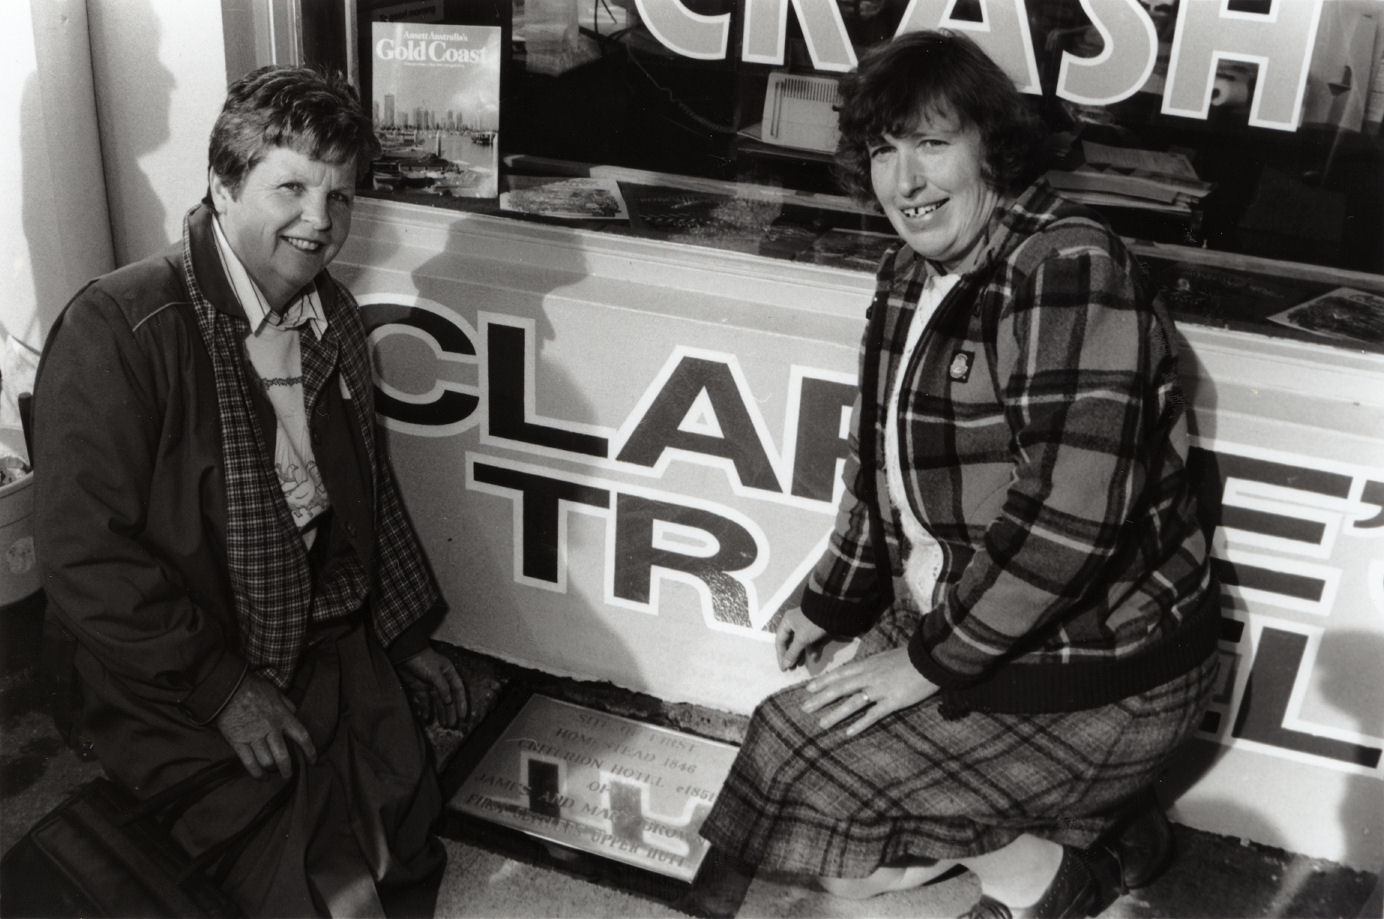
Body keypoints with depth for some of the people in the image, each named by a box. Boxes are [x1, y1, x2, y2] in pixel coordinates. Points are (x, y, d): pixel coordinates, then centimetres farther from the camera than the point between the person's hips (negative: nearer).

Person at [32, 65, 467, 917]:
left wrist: (409, 634, 15)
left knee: (415, 839, -3)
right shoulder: (118, 327, -17)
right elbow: (85, 557, -18)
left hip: (335, 647, 6)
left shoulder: (335, 318, 6)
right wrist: (222, 688, -18)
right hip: (181, 688, -6)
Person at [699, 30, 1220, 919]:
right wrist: (832, 603, 15)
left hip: (1099, 669, -8)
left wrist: (931, 659, -21)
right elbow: (887, 456, 15)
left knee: (812, 778, -11)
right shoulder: (913, 273, 5)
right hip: (950, 625, 9)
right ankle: (1099, 822, 20)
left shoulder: (1070, 268, -22)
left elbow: (1070, 513, -28)